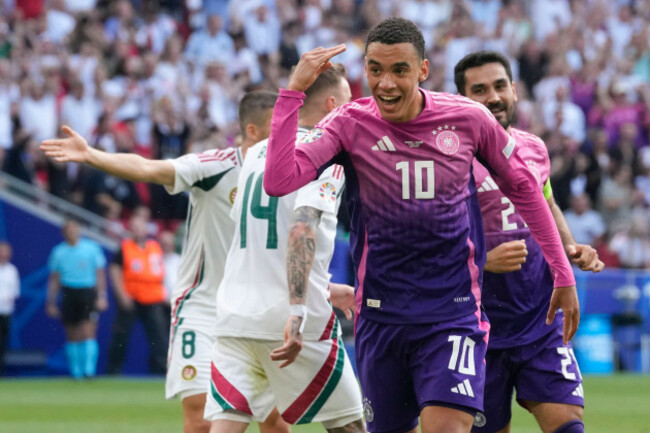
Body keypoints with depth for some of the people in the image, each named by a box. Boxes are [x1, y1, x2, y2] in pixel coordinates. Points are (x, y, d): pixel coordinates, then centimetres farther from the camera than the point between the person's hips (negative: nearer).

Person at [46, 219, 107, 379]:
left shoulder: (91, 248, 1)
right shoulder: (59, 252, 7)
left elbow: (100, 274, 3)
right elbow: (54, 279, 12)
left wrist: (102, 296, -6)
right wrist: (51, 302, 8)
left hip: (88, 293, -2)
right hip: (68, 293, 2)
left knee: (88, 333, -14)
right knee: (72, 336, 4)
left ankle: (89, 369, -16)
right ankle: (75, 372, 12)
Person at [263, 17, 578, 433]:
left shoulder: (468, 119, -4)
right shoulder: (351, 125, -6)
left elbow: (523, 187, 11)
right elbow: (279, 181, -20)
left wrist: (563, 273, 14)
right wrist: (293, 91, -23)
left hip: (454, 316, -2)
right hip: (380, 317, 2)